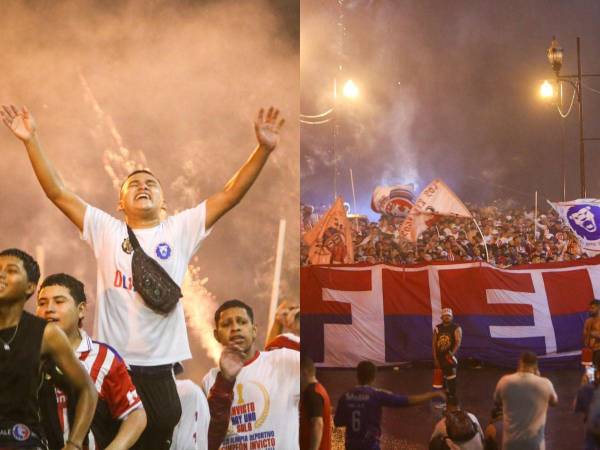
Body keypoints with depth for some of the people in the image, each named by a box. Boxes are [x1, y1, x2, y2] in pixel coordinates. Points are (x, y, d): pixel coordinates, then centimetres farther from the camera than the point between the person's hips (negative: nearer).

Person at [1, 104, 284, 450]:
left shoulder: (181, 230, 5)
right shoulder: (105, 231, 6)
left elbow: (230, 195, -2)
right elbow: (58, 192, 2)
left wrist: (264, 149, -13)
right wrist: (32, 141, -6)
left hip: (160, 363, 0)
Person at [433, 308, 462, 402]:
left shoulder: (456, 328, -2)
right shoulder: (437, 328, 8)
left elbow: (458, 343, -13)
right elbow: (434, 344, 7)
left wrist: (452, 354, -25)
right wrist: (435, 358, 0)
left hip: (450, 357, -4)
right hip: (439, 357, 4)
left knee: (451, 378, -11)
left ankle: (452, 396, -8)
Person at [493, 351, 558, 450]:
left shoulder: (505, 382, -9)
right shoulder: (544, 384, -11)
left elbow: (497, 401, 11)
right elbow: (554, 402, 10)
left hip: (511, 440, 1)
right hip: (534, 441, -1)